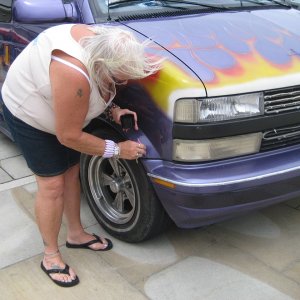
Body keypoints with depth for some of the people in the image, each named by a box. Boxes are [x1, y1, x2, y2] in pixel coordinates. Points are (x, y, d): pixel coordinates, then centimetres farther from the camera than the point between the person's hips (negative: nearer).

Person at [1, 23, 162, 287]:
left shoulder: (100, 42, -17)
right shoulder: (74, 76, -41)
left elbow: (99, 87, 5)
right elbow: (69, 136, -30)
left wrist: (113, 109, -12)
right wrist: (117, 150, -21)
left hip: (62, 113, 8)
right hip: (29, 114, -8)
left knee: (72, 173, 12)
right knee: (52, 185, -5)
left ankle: (76, 234, 30)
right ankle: (51, 256, 13)